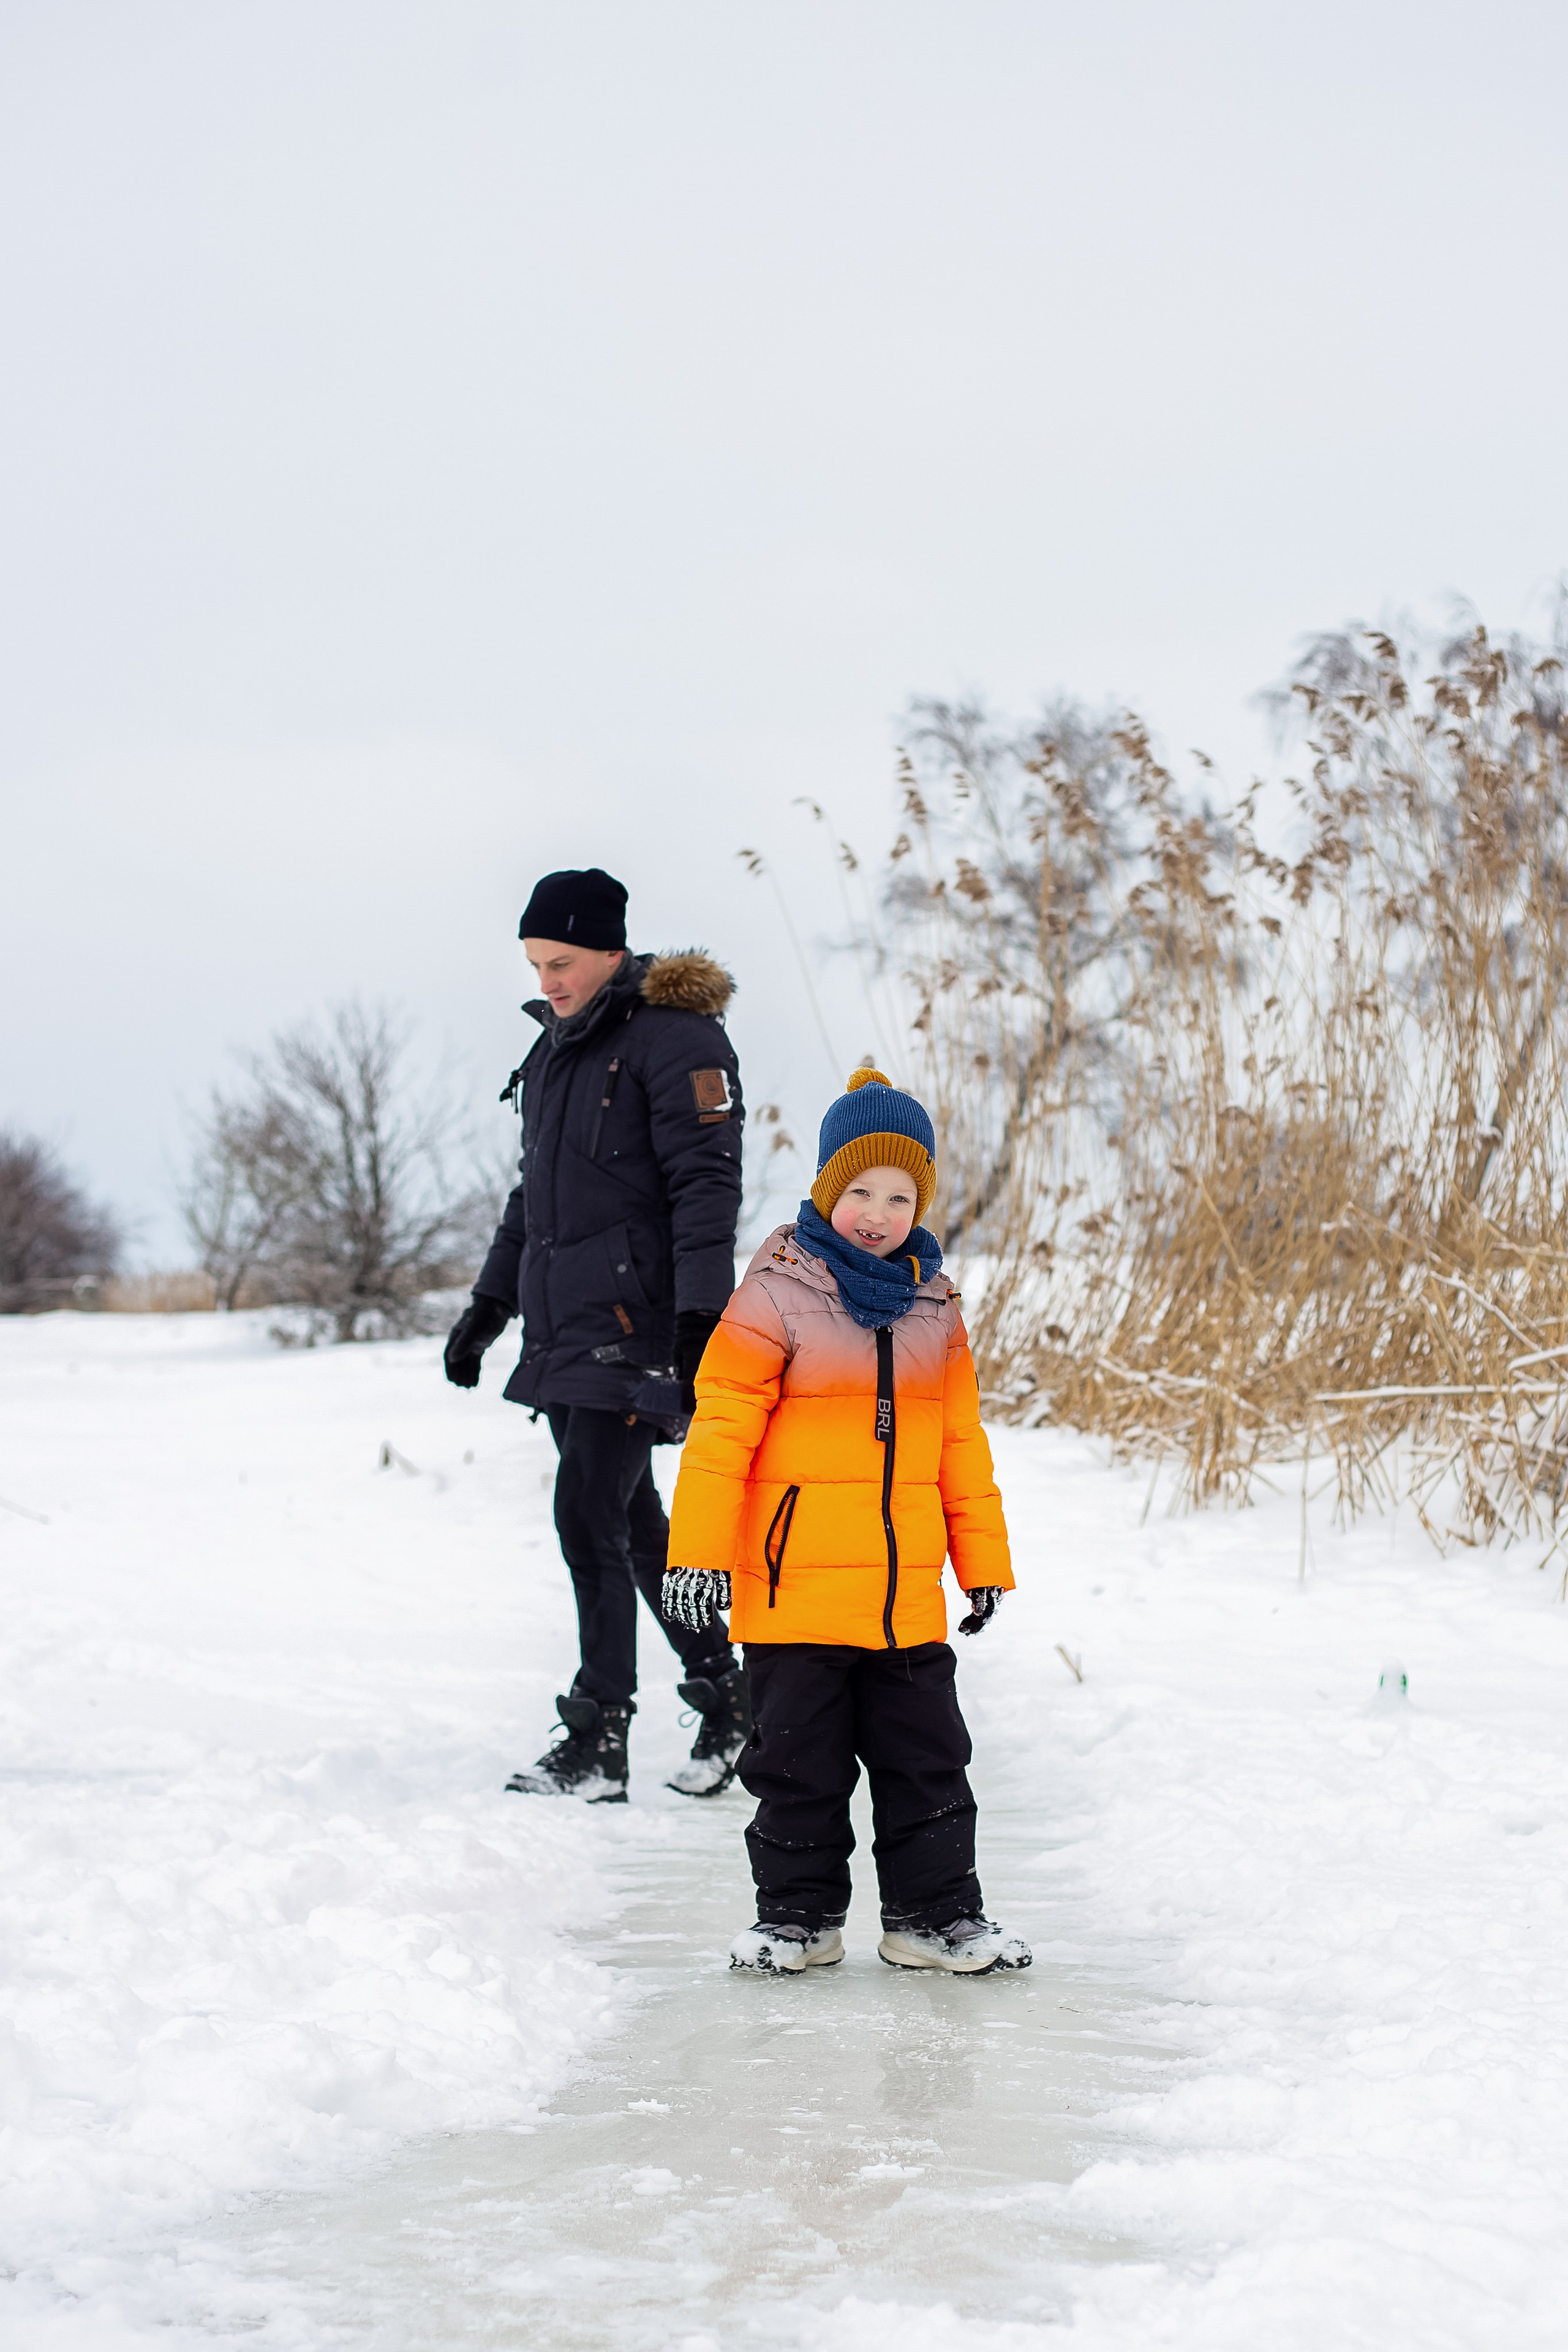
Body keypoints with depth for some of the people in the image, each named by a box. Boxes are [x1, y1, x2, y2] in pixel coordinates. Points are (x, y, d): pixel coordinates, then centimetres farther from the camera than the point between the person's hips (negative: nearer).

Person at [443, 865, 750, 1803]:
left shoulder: (676, 1039, -10)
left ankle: (599, 1743, -8)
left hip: (635, 1322, -9)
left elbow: (706, 1184, -16)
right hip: (564, 1324, 9)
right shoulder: (558, 1048, 17)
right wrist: (492, 1302, 25)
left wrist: (701, 1315, -23)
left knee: (589, 1513, -12)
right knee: (630, 1522, 11)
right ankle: (725, 1697, 22)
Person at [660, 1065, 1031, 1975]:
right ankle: (799, 1915, 18)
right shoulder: (776, 1295, -7)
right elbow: (722, 1426, -9)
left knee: (927, 1758, 10)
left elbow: (961, 1442, 16)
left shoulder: (935, 1305, 9)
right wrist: (699, 1553, -13)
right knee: (800, 1762, 5)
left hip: (907, 1593, 4)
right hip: (795, 1588, -4)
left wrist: (984, 1561, 15)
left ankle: (936, 1914, 20)